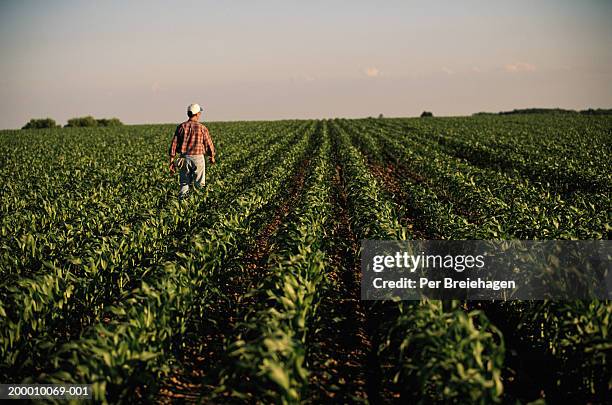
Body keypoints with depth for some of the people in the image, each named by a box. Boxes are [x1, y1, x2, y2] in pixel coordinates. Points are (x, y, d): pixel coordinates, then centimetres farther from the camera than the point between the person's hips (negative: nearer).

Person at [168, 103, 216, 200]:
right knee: (199, 185, 6)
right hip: (198, 157, -2)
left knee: (184, 184, 8)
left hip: (184, 157, 3)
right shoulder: (202, 128, -4)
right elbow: (208, 144, 3)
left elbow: (174, 144, 0)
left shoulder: (181, 127, 2)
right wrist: (212, 157, 22)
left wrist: (172, 161, 5)